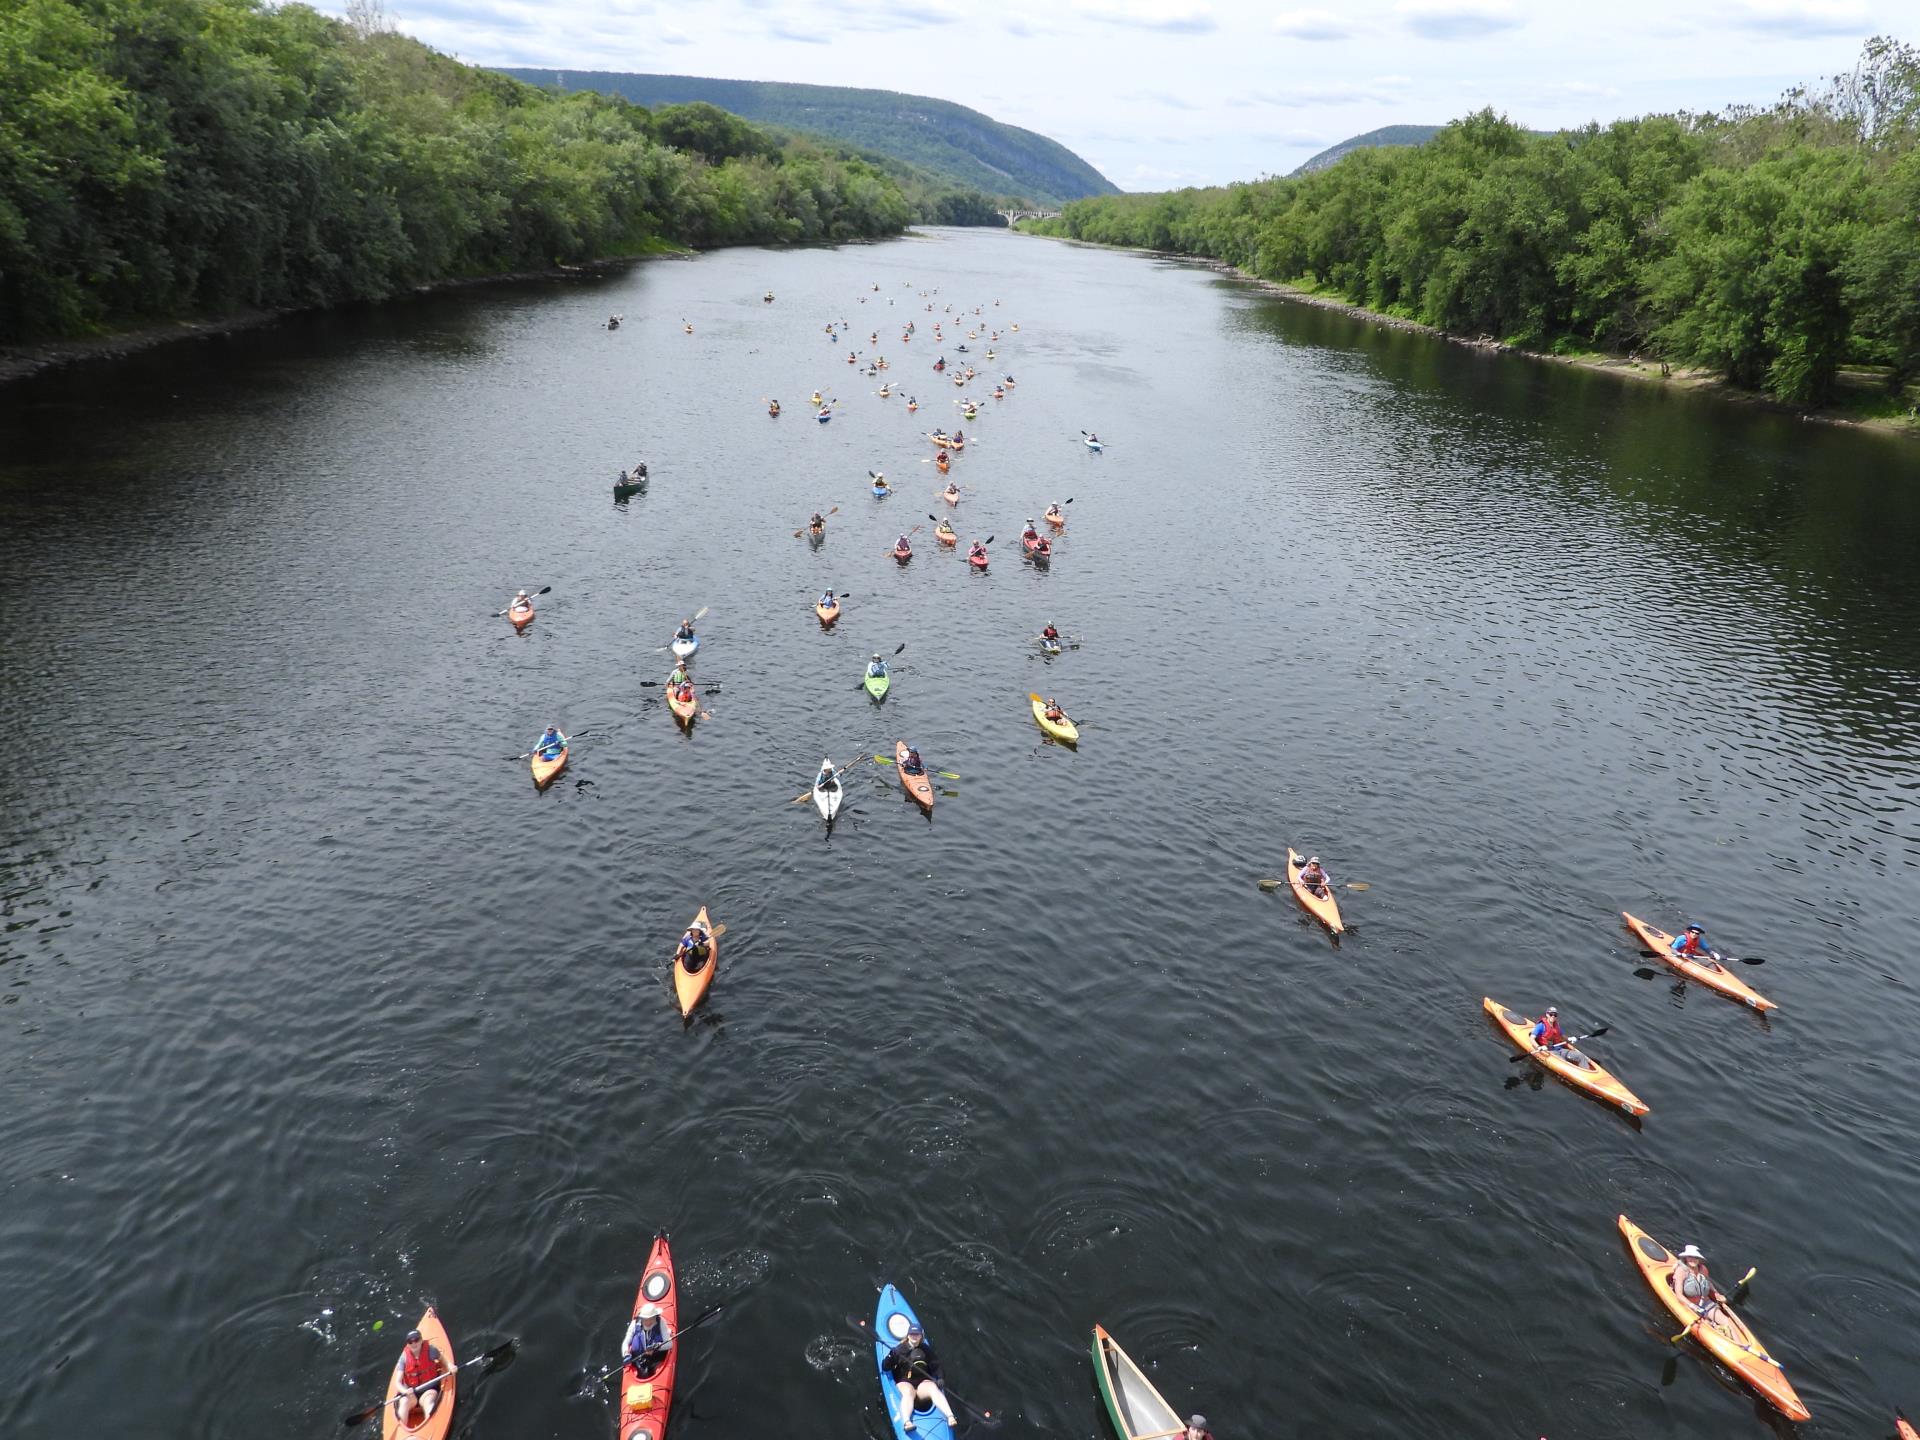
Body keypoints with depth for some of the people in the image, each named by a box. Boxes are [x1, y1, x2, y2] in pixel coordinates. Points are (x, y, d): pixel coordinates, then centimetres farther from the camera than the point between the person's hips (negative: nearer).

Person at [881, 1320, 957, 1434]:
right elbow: (886, 1368, 4)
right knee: (908, 1393, -36)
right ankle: (906, 1422, -62)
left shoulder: (927, 1350, 16)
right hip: (904, 1383, -2)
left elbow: (936, 1366, 13)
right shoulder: (899, 1349, 9)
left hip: (923, 1382, 2)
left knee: (934, 1389, -30)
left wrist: (939, 1378, -6)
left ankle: (950, 1417, -50)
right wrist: (891, 1357, -16)